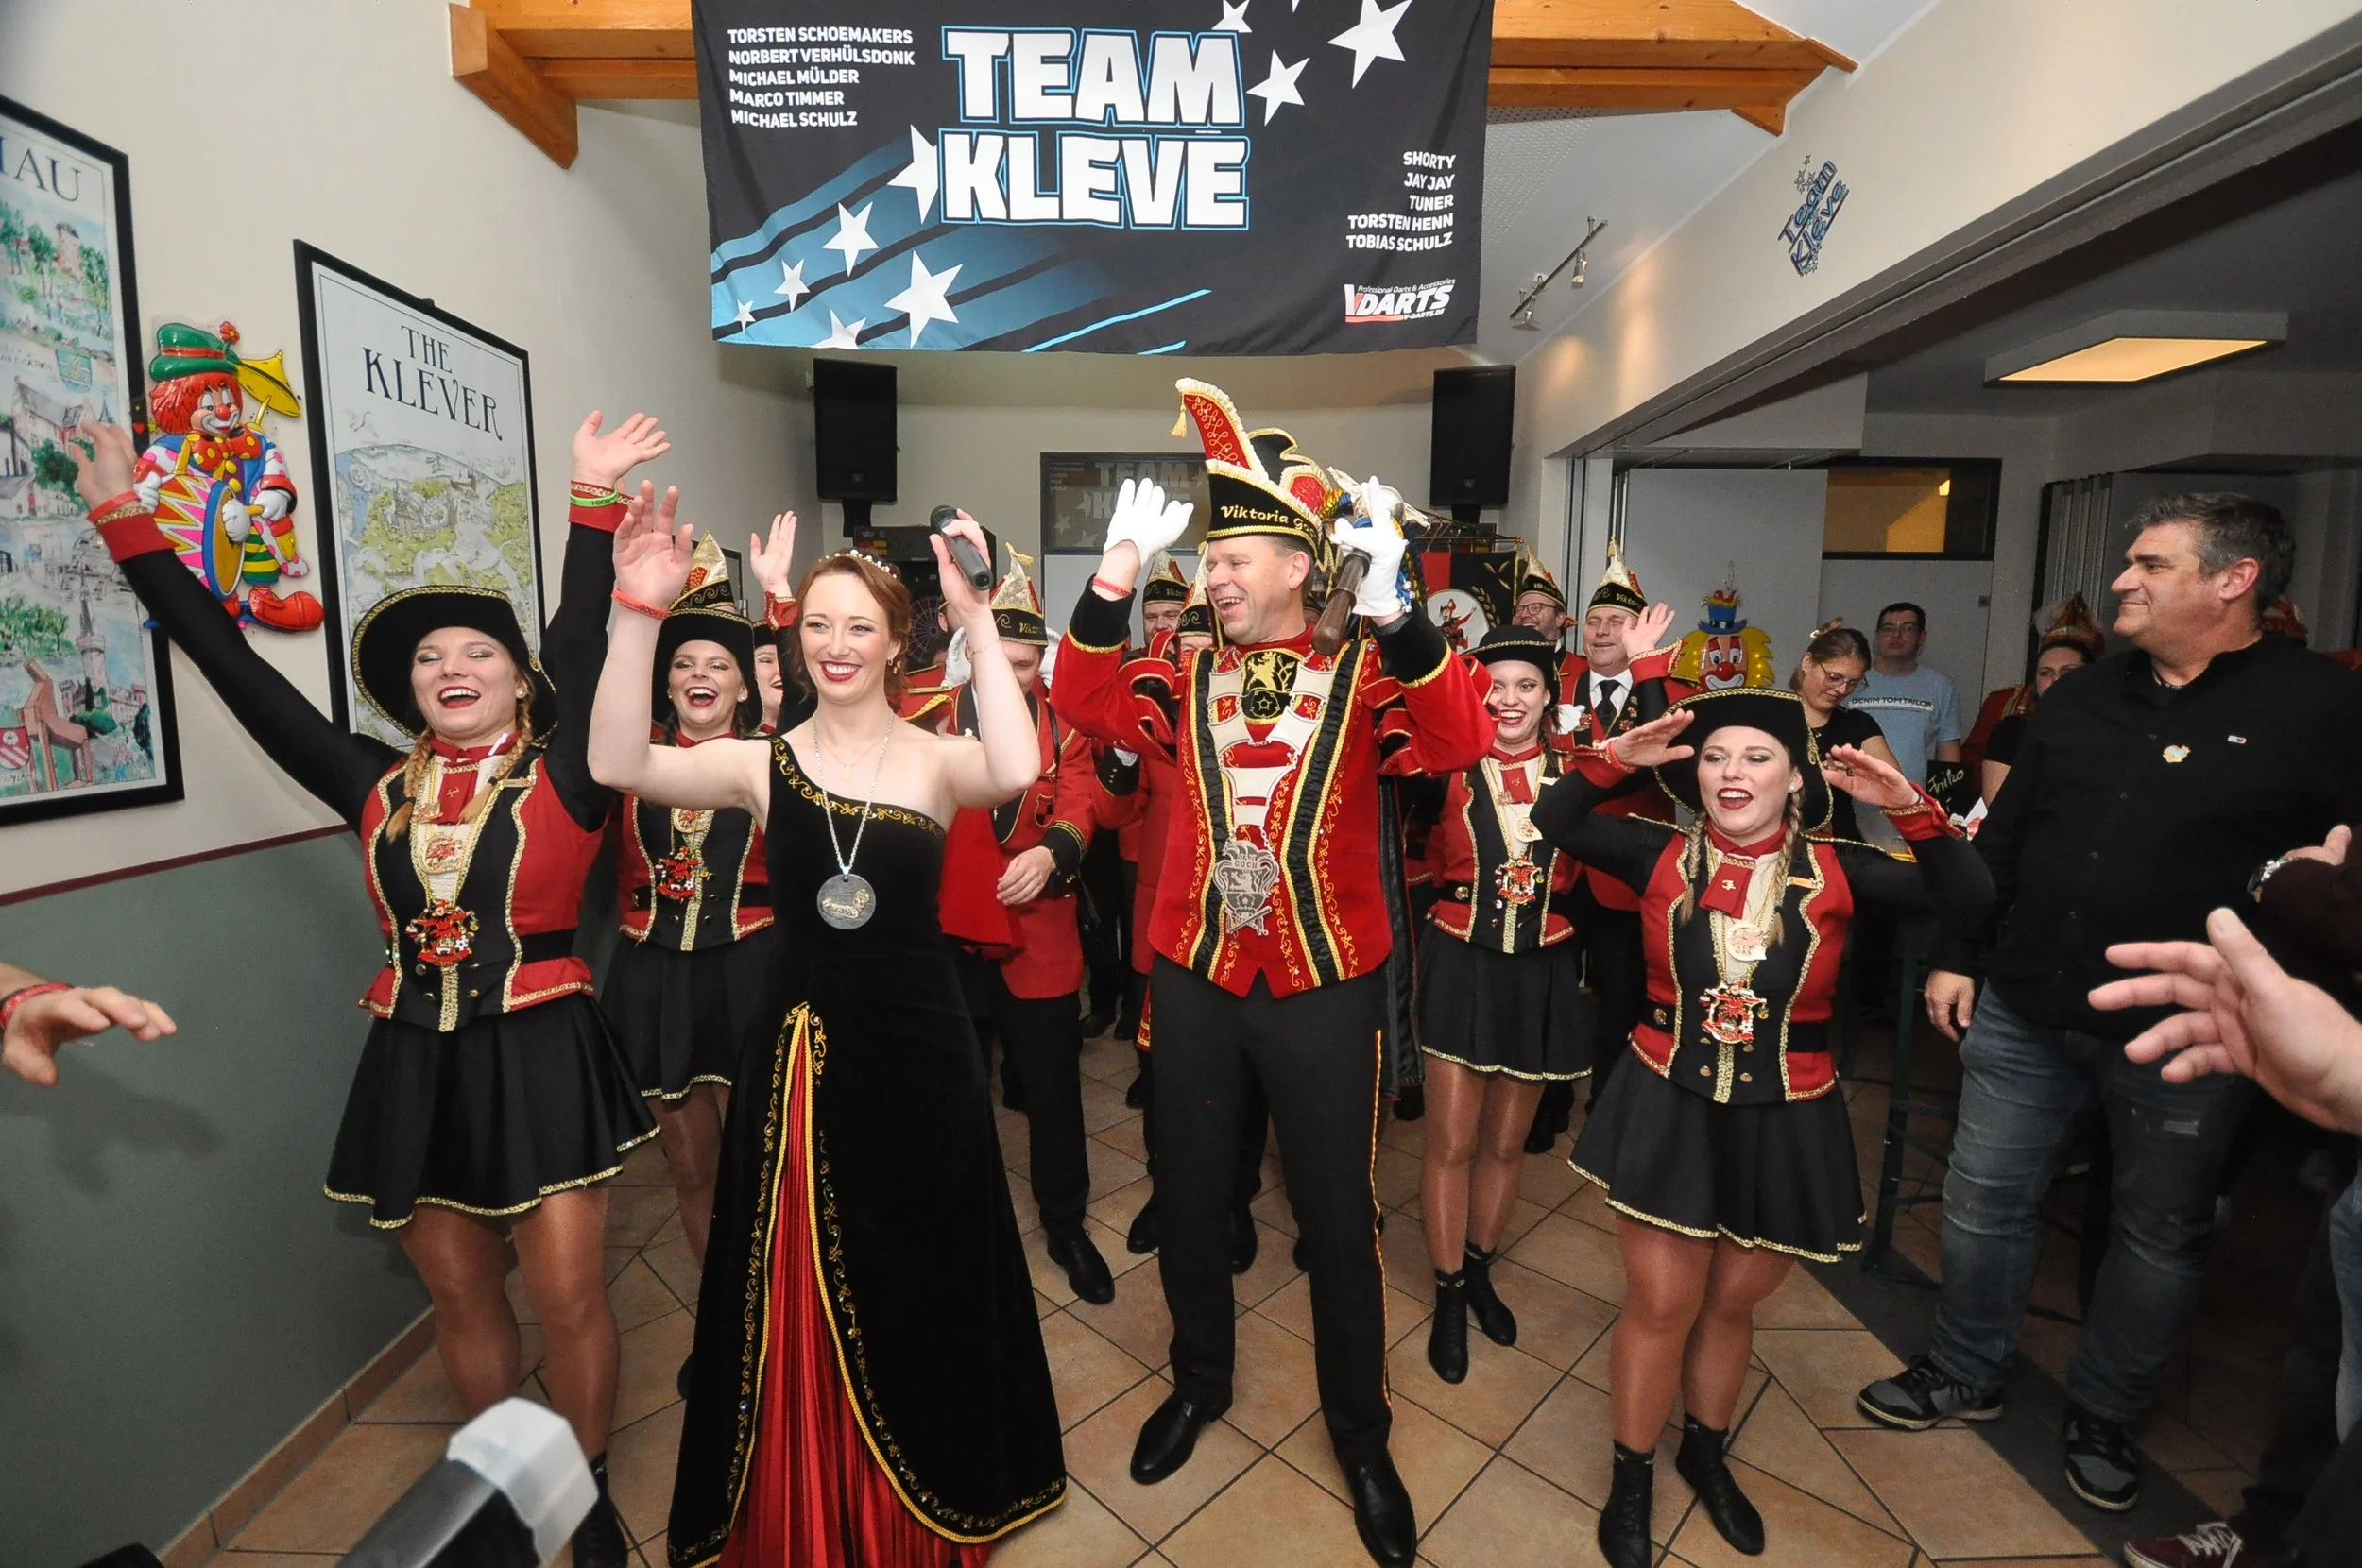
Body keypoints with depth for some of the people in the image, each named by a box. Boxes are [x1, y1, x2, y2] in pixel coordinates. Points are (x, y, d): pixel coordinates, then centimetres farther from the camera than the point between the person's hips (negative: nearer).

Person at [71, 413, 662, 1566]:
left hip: (539, 1054, -4)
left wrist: (594, 501, -24)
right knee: (460, 1300, 17)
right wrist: (123, 519, 7)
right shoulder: (379, 788, 5)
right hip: (415, 1064, 4)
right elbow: (235, 669, 6)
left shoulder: (561, 777, -5)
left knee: (568, 1298, 2)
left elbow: (581, 643, -17)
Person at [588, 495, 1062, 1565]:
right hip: (797, 1052, 1)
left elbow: (1015, 770, -28)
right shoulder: (762, 763, -1)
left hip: (920, 1050, -1)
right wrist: (639, 612, -25)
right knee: (797, 1287, 16)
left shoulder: (936, 758, -6)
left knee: (925, 1279, 17)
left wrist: (976, 619, -29)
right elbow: (618, 765, -16)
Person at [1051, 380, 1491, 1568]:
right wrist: (1116, 577, -21)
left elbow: (1460, 743, -21)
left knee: (1337, 1217, 12)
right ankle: (1200, 1379, 44)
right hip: (1193, 982, 3)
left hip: (1324, 990, -2)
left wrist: (1392, 610, -32)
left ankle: (1360, 1433, 35)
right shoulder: (1188, 678, 4)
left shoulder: (1365, 676, -4)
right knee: (1188, 1198, 17)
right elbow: (1083, 701, -10)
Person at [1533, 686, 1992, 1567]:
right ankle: (1632, 1481, 33)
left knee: (1732, 1303, 20)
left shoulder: (1834, 872, -6)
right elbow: (1552, 822, -8)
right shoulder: (1664, 856, -7)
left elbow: (1970, 898, -12)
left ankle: (1705, 1454, 47)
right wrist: (1615, 759, -21)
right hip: (1669, 1109, -1)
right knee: (1661, 1305, 8)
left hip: (1786, 1122, 1)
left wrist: (1911, 808, -25)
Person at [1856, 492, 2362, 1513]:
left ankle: (2104, 1415, 38)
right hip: (2024, 1012, 4)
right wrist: (1955, 957, 7)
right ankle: (1965, 1375, 34)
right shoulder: (2083, 696, 6)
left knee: (2159, 1234, 16)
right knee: (1983, 1202, 13)